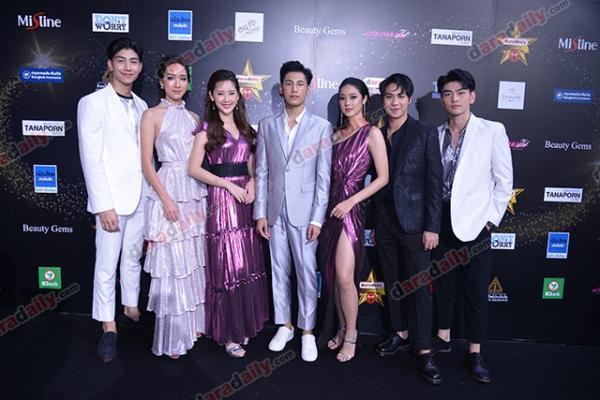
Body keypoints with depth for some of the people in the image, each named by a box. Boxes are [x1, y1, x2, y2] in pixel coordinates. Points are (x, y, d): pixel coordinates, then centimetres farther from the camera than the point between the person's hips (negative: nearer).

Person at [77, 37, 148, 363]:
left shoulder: (142, 107, 11)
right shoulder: (93, 103, -6)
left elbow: (145, 155, 11)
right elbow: (91, 159, -11)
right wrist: (104, 205, -15)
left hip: (140, 196, 5)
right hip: (112, 198, -5)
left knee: (133, 256, 17)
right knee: (106, 264, 4)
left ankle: (132, 307, 34)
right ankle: (108, 326, 18)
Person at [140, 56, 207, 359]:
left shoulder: (193, 117, 14)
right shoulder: (152, 115, -2)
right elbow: (146, 163, -7)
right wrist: (166, 198, -14)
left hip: (197, 192, 5)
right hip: (168, 191, -5)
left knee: (195, 261, 10)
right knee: (171, 263, -1)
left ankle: (193, 323, 25)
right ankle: (172, 336, 12)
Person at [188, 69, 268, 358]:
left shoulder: (244, 127, 13)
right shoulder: (207, 129, -3)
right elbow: (195, 169, -9)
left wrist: (251, 182, -4)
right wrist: (229, 185, -13)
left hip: (244, 200, 5)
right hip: (220, 199, -5)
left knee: (247, 263, 9)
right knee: (225, 264, 0)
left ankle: (244, 324, 25)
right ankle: (228, 333, 14)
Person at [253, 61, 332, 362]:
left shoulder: (322, 127, -1)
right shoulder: (267, 125, 7)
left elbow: (324, 177, -4)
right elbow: (262, 172, 6)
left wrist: (317, 218, -9)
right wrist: (260, 212, 1)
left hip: (304, 212, -3)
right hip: (275, 210, 3)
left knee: (307, 273, 3)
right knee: (279, 271, 11)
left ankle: (307, 331, 18)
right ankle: (284, 325, 27)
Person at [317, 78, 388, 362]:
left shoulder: (372, 133, -4)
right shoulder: (337, 134, 14)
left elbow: (383, 178, -8)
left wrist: (350, 201, -14)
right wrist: (325, 209, 5)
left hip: (351, 210, -6)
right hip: (330, 207, 6)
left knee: (344, 278, -9)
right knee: (331, 275, 9)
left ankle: (351, 335, 11)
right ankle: (341, 328, 26)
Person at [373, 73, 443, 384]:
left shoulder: (425, 134, -4)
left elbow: (435, 183, -7)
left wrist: (432, 226, -11)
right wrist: (374, 223, 9)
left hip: (413, 221, -4)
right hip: (385, 221, 4)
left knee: (420, 286, 1)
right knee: (393, 282, 14)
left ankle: (423, 350, 11)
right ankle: (400, 334, 30)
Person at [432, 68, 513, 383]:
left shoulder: (492, 131, -4)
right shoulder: (436, 134, 5)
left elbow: (504, 180, -2)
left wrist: (491, 220, -6)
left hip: (474, 222, -3)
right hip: (441, 220, 3)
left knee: (476, 291, 5)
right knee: (442, 282, 15)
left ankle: (475, 354, 19)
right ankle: (443, 338, 32)